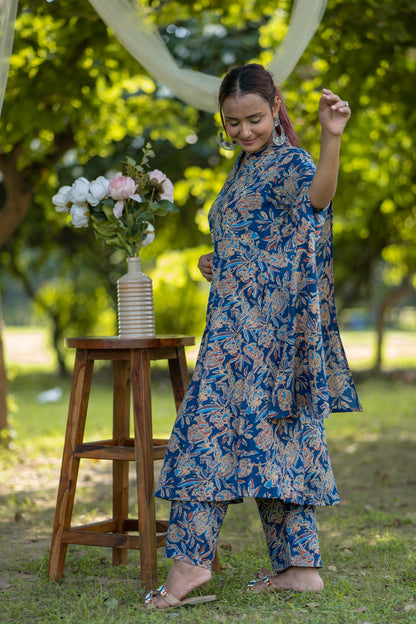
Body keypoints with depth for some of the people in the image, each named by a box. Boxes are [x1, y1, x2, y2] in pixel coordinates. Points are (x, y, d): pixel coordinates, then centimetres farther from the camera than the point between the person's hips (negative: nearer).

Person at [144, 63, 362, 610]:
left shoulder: (289, 163, -9)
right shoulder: (245, 168, 19)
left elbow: (317, 195, -34)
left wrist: (332, 138, -51)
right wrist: (216, 262, 12)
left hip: (264, 326, -10)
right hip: (238, 324, 10)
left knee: (210, 426, -11)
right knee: (278, 439, 8)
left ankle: (190, 559, -9)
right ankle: (300, 566, 11)